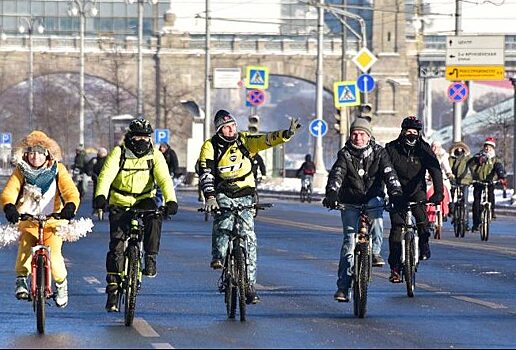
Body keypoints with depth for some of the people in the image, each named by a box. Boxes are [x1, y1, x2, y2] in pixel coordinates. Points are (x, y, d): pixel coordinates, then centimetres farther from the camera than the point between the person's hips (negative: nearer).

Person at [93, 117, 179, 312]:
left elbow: (164, 179, -17)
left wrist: (170, 201, -34)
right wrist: (100, 196, -41)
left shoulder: (155, 155, -6)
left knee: (154, 218, -33)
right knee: (116, 246, -7)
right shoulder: (118, 153, -10)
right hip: (120, 203, -1)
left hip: (144, 200, 1)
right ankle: (112, 289, 0)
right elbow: (106, 175, -23)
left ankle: (151, 258, -20)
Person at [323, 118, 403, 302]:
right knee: (349, 240, -8)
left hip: (373, 198, 0)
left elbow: (389, 174, -15)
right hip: (350, 202, 0)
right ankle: (343, 286, -7)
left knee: (376, 208, -35)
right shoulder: (345, 154, -2)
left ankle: (375, 251, -20)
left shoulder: (378, 152, -1)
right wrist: (331, 194, -37)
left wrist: (396, 193, -32)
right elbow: (336, 175, -18)